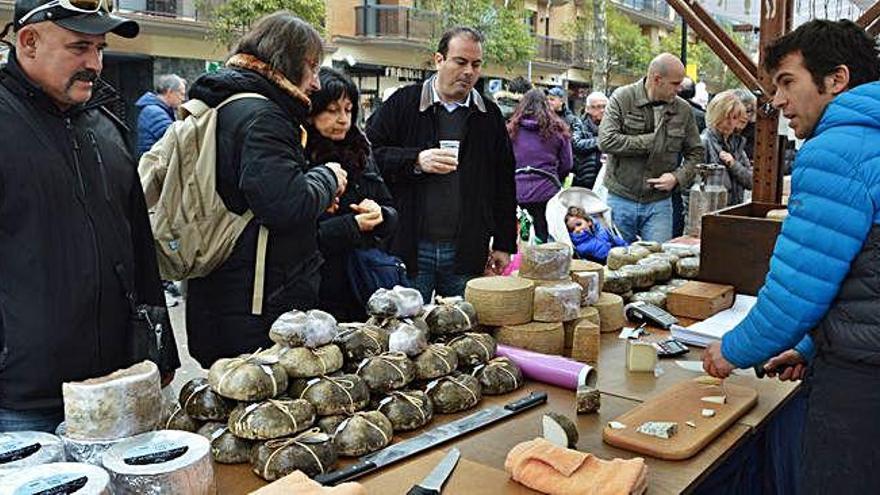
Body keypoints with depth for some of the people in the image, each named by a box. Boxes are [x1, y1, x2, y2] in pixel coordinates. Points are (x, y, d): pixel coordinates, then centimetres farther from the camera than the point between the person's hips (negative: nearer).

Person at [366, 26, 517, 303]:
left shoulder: (490, 116, 11)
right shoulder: (404, 103, 2)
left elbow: (505, 185, 12)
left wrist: (504, 245, 9)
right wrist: (415, 161, -18)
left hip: (466, 255, 3)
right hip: (409, 248, -2)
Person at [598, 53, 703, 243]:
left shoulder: (683, 110, 3)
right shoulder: (622, 98, -6)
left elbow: (696, 152, 12)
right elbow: (606, 141, -18)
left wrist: (678, 177, -7)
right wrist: (650, 141, -17)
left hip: (659, 203, 2)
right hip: (621, 199, -2)